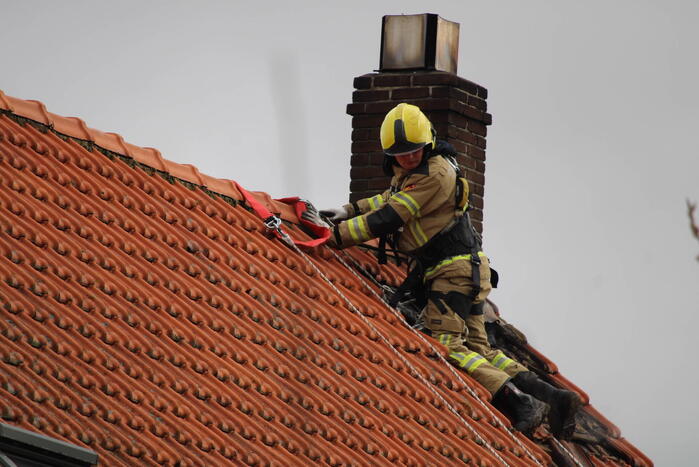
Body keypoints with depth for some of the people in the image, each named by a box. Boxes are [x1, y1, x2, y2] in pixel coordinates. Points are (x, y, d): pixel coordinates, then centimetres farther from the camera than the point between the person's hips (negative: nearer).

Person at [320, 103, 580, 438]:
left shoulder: (434, 174, -18)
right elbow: (391, 199, 31)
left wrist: (335, 235, -19)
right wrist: (349, 211, 18)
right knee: (478, 350, 9)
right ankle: (551, 396, 2)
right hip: (464, 270, 10)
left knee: (446, 346, -18)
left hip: (455, 270, -10)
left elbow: (388, 218, -21)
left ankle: (518, 402, -28)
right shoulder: (412, 169, 13)